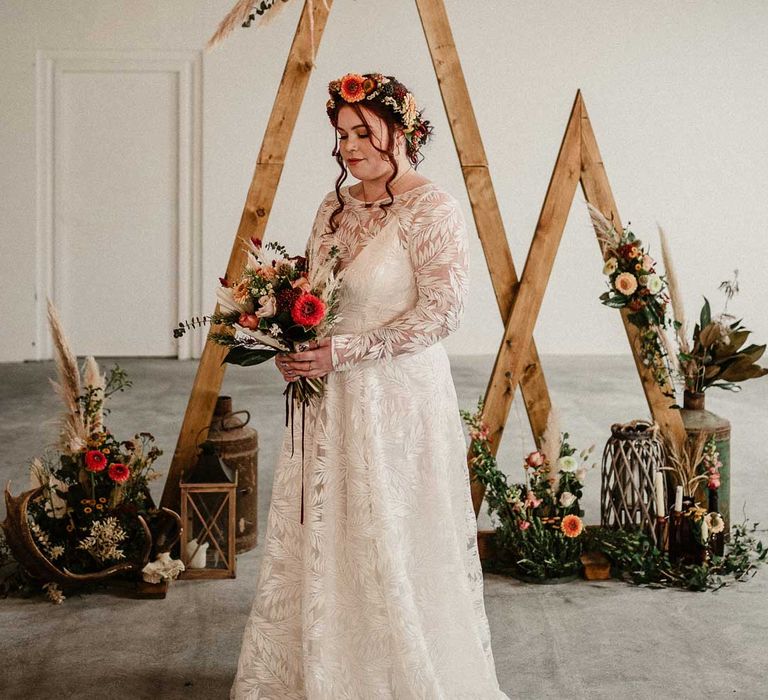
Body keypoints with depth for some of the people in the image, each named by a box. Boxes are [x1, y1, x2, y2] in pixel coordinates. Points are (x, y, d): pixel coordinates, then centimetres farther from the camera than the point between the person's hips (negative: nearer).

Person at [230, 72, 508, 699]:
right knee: (322, 539, 11)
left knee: (392, 547, 2)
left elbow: (442, 311, -18)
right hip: (330, 398, 7)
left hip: (397, 395, -7)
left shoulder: (431, 209, -12)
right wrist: (295, 340, -2)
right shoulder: (336, 207, 11)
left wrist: (344, 351, -20)